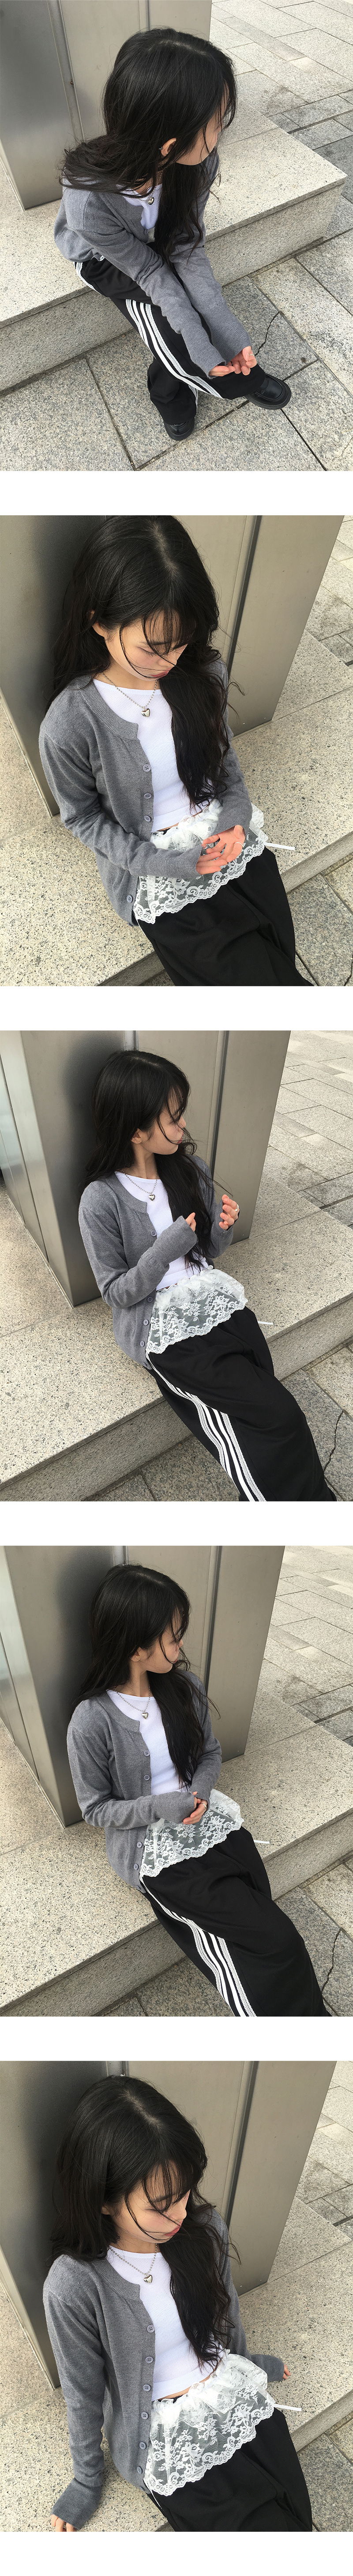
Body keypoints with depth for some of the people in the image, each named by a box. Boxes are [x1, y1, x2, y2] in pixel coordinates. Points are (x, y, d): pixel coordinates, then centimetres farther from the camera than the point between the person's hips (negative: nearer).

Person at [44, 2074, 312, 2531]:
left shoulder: (205, 2228, -10)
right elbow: (83, 2395, -8)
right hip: (165, 2437, -4)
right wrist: (87, 2482, 5)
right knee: (269, 2527, -17)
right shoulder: (74, 2287, -24)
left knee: (298, 2516, -13)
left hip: (236, 2396, 5)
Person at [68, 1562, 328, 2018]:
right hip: (152, 1848, -5)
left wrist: (200, 1792, -8)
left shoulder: (185, 1688, -2)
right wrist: (160, 1807, -20)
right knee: (275, 1941, -16)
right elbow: (95, 1808, -8)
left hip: (208, 1820, 5)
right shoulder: (92, 1723, -18)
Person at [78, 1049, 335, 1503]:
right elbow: (116, 1293, -8)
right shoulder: (102, 1201, -14)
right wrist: (168, 1248, -20)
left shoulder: (191, 1170, 3)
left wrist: (222, 1230, -8)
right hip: (162, 1328, -5)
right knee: (279, 1417, -18)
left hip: (216, 1301, 5)